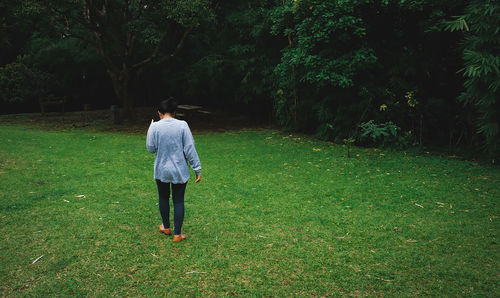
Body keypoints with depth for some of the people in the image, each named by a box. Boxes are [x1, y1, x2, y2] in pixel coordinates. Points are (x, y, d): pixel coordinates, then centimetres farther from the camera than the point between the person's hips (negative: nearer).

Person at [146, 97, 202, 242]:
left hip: (161, 170, 1)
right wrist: (197, 169, -3)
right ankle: (177, 234, 14)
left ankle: (166, 227, 36)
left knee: (163, 198, 20)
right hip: (179, 171, -1)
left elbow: (150, 148, 1)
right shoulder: (182, 125, -10)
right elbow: (190, 149, -9)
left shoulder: (155, 127, -8)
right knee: (179, 201, 8)